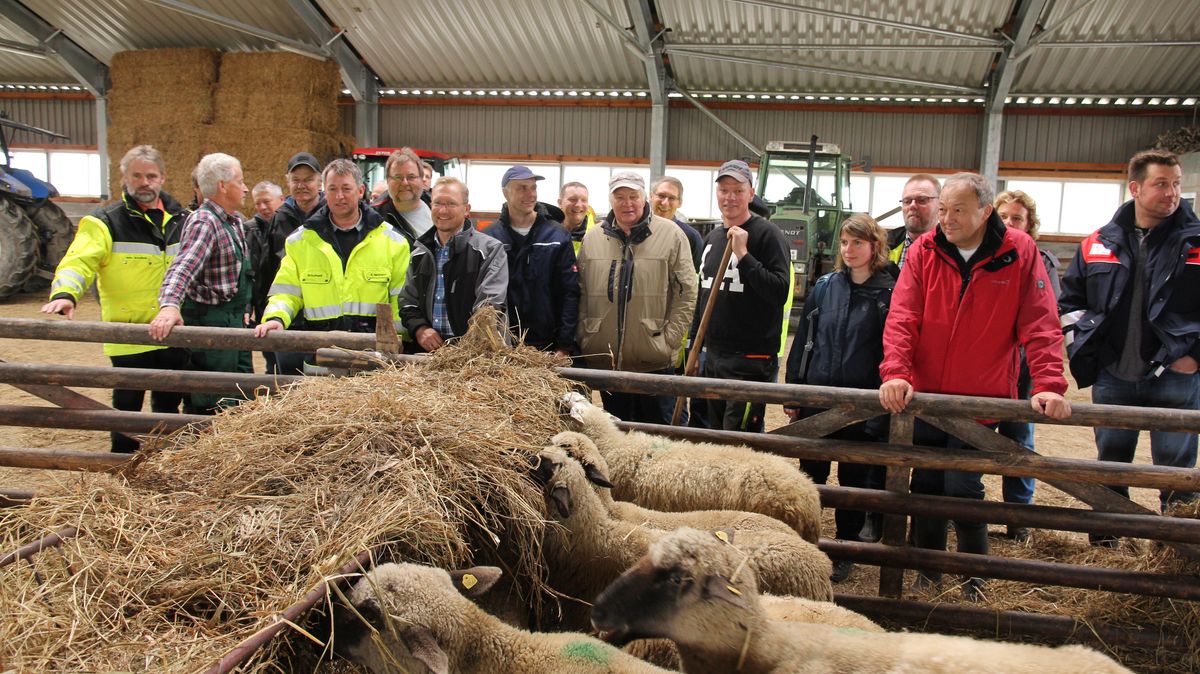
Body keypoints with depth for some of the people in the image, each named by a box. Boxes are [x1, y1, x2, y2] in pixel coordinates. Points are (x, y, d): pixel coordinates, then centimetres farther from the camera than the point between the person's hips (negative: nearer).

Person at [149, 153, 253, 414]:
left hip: (234, 321, 10)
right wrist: (169, 305, -49)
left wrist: (244, 309, 13)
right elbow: (183, 267, -33)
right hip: (210, 321, -9)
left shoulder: (235, 221, 12)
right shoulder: (203, 223, -17)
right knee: (210, 406, -3)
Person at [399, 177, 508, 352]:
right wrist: (420, 329, 2)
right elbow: (407, 301, 23)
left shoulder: (490, 250, 2)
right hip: (428, 350, 3)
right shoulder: (420, 254, 20)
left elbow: (489, 308, -6)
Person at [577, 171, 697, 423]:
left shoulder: (671, 235, -2)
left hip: (655, 362, -3)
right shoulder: (592, 238, 8)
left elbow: (686, 293, -3)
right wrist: (585, 339, 3)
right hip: (605, 361, 3)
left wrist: (669, 340, -8)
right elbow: (581, 295, 10)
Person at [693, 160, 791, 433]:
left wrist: (744, 256, -23)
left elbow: (780, 292, -19)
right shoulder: (712, 238, 14)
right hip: (712, 356, 8)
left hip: (751, 360, -8)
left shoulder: (767, 234, -8)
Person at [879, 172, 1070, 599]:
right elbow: (901, 317, -10)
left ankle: (976, 577, 20)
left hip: (981, 400, -2)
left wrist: (1048, 384, -20)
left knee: (962, 489, -5)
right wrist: (896, 372, -23)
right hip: (924, 396, 2)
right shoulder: (924, 251, -2)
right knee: (925, 486, 11)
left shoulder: (1020, 252, -5)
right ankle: (928, 573, 30)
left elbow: (1040, 324, -8)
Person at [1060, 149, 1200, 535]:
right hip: (1112, 377, 3)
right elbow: (1070, 297, 15)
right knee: (1110, 463, 14)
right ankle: (1103, 541, 28)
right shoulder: (1099, 244, 6)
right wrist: (1082, 344, 4)